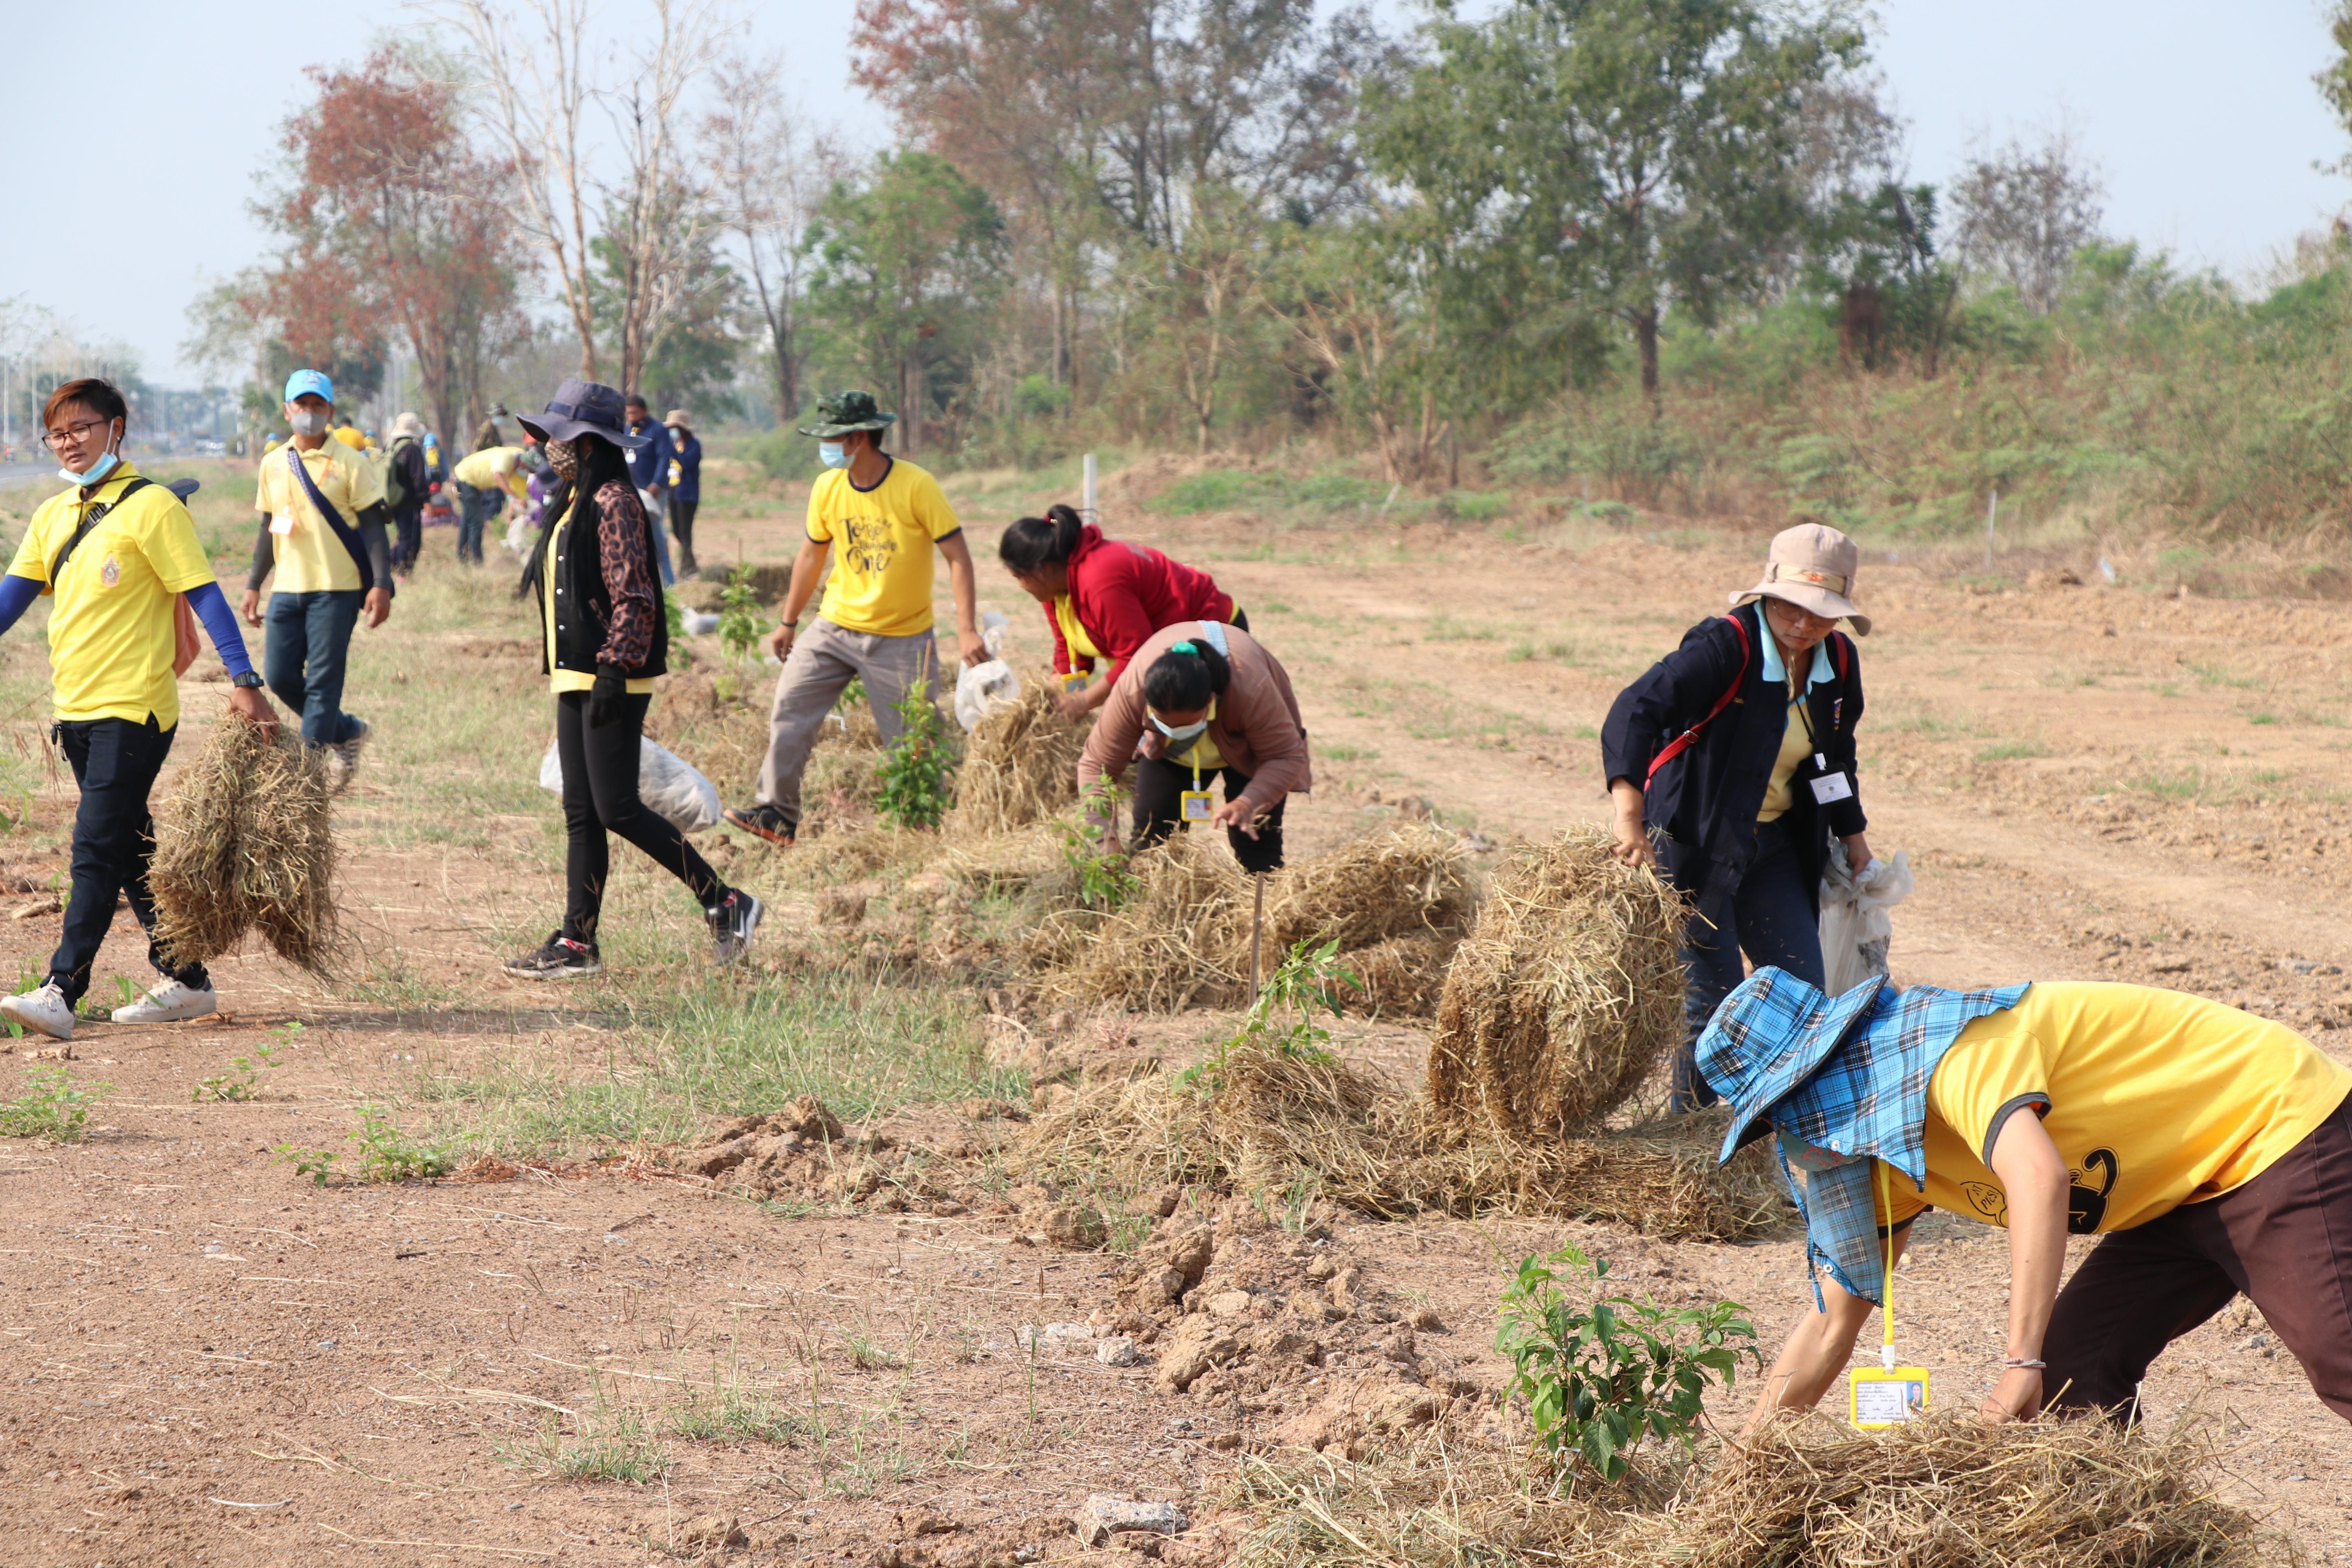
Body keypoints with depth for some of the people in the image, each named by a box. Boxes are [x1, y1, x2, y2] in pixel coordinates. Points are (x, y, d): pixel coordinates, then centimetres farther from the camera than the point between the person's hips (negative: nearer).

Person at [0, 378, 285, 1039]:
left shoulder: (150, 506, -8)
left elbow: (204, 594, -11)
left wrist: (243, 680, -16)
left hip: (133, 710, -8)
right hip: (77, 710, 8)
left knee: (96, 850, -12)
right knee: (129, 852, 12)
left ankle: (60, 992, -16)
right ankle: (186, 980, 20)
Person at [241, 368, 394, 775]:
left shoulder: (350, 464, -4)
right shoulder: (273, 466, 11)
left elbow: (373, 525, -5)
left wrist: (381, 584, -15)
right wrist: (254, 585, 16)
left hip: (335, 589, -5)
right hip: (288, 588, 5)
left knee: (323, 680, -6)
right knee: (280, 677, 2)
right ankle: (348, 731, 22)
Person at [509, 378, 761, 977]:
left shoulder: (614, 502, -13)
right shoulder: (572, 501, 17)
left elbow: (633, 597, -18)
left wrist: (613, 669, -23)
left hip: (613, 678, -10)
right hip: (576, 677, 10)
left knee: (617, 808, -10)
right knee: (581, 813, 9)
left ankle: (726, 904, -2)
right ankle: (577, 941, 11)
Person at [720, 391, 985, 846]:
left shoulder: (916, 487, -16)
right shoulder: (827, 488, -1)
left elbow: (958, 557, -13)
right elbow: (812, 555, 14)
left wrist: (967, 630, -20)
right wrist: (788, 623, 18)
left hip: (903, 638, -4)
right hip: (837, 625, 4)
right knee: (790, 709, -5)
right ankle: (776, 814, 1)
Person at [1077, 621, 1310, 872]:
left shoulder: (1251, 692, -44)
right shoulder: (1131, 690, -39)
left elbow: (1287, 758, -33)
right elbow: (1097, 765, -33)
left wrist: (1248, 804, -52)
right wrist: (1106, 839, -46)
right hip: (1171, 752, 2)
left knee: (1255, 841, -14)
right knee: (1151, 834, -11)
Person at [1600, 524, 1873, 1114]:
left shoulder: (1838, 661, 0)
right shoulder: (1724, 645, -22)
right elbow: (1636, 711, -35)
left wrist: (1852, 833, 23)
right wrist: (1631, 816, -46)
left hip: (1774, 844, 7)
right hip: (1694, 840, -7)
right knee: (1713, 997, -8)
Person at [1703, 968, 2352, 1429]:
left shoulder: (1950, 1051, -23)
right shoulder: (1885, 1146, 8)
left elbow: (2040, 1179, -38)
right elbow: (1832, 1324, 13)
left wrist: (2021, 1365, -40)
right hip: (2185, 1197, 9)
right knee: (2072, 1370, 0)